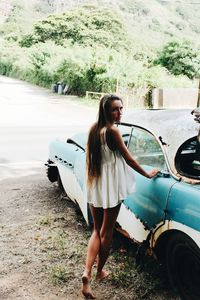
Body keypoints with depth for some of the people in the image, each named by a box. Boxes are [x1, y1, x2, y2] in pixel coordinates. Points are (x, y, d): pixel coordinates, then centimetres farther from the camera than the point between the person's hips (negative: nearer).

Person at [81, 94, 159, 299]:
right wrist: (148, 174, 1)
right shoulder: (112, 131, -16)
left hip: (94, 186, 7)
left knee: (97, 231, 15)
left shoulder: (94, 129, 6)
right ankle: (100, 271, 25)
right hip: (110, 187, -7)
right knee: (106, 233, 10)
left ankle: (87, 273, 1)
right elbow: (128, 159, -12)